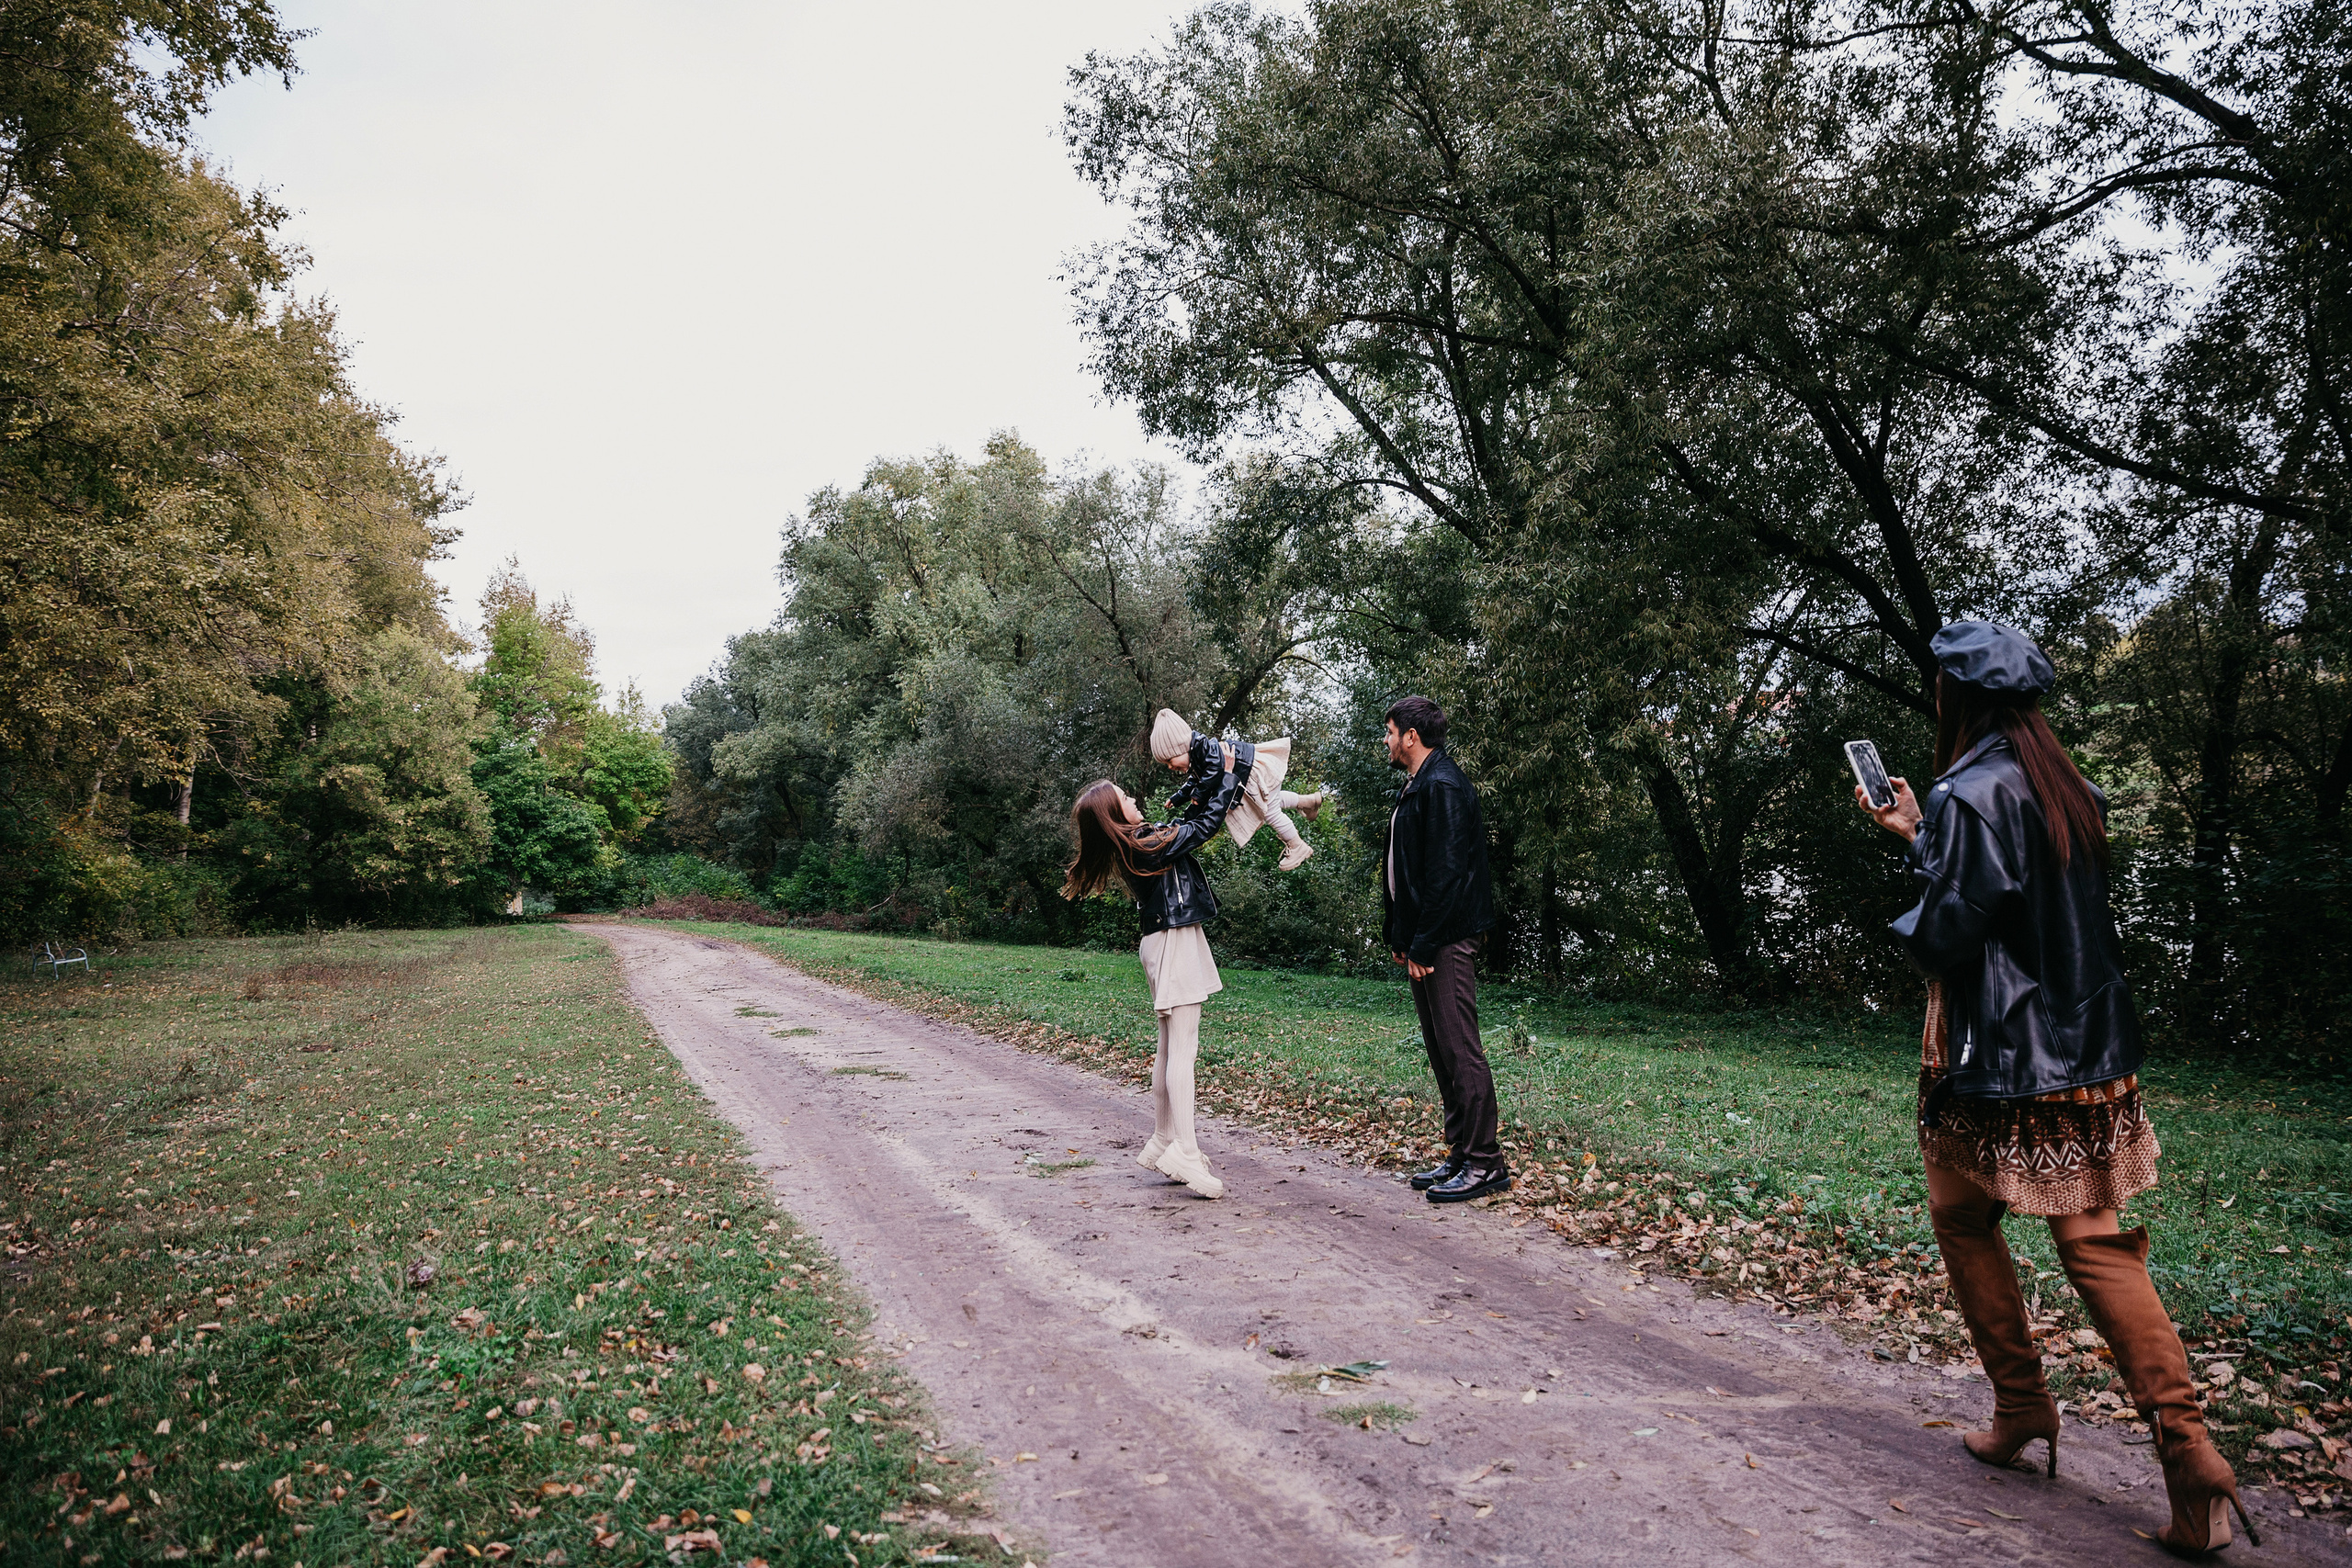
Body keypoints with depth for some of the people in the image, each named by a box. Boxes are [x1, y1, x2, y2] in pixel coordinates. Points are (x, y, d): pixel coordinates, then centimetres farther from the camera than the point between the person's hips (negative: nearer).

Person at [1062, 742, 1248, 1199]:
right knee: (1183, 1047, -12)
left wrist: (1205, 786, 15)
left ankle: (1162, 1144, 18)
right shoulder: (1148, 847, -19)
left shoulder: (1136, 844, 8)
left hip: (1164, 941, 10)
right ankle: (1184, 1151, -14)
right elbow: (1207, 824, -12)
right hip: (1177, 943, -10)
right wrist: (1229, 776, -1)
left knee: (1169, 1048, 13)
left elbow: (1189, 823, 21)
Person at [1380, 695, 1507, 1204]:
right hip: (1424, 942, 11)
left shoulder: (1442, 787, -14)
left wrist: (1424, 945, -20)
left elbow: (1446, 872, -21)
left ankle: (1485, 1163, -1)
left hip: (1446, 942, -11)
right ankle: (1461, 1154, 20)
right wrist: (1398, 936, 15)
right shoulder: (1418, 787, 19)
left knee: (1460, 1049, -7)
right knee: (1441, 1051, 13)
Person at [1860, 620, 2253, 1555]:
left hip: (1994, 1056, -7)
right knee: (2096, 1243, 8)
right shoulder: (2071, 790, 9)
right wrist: (1919, 837, 23)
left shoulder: (1972, 792, -18)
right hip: (2088, 1054, 7)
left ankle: (2023, 1410, 21)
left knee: (1965, 1223, 13)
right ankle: (2185, 1446, 0)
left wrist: (1905, 927, 2)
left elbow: (1948, 932, -20)